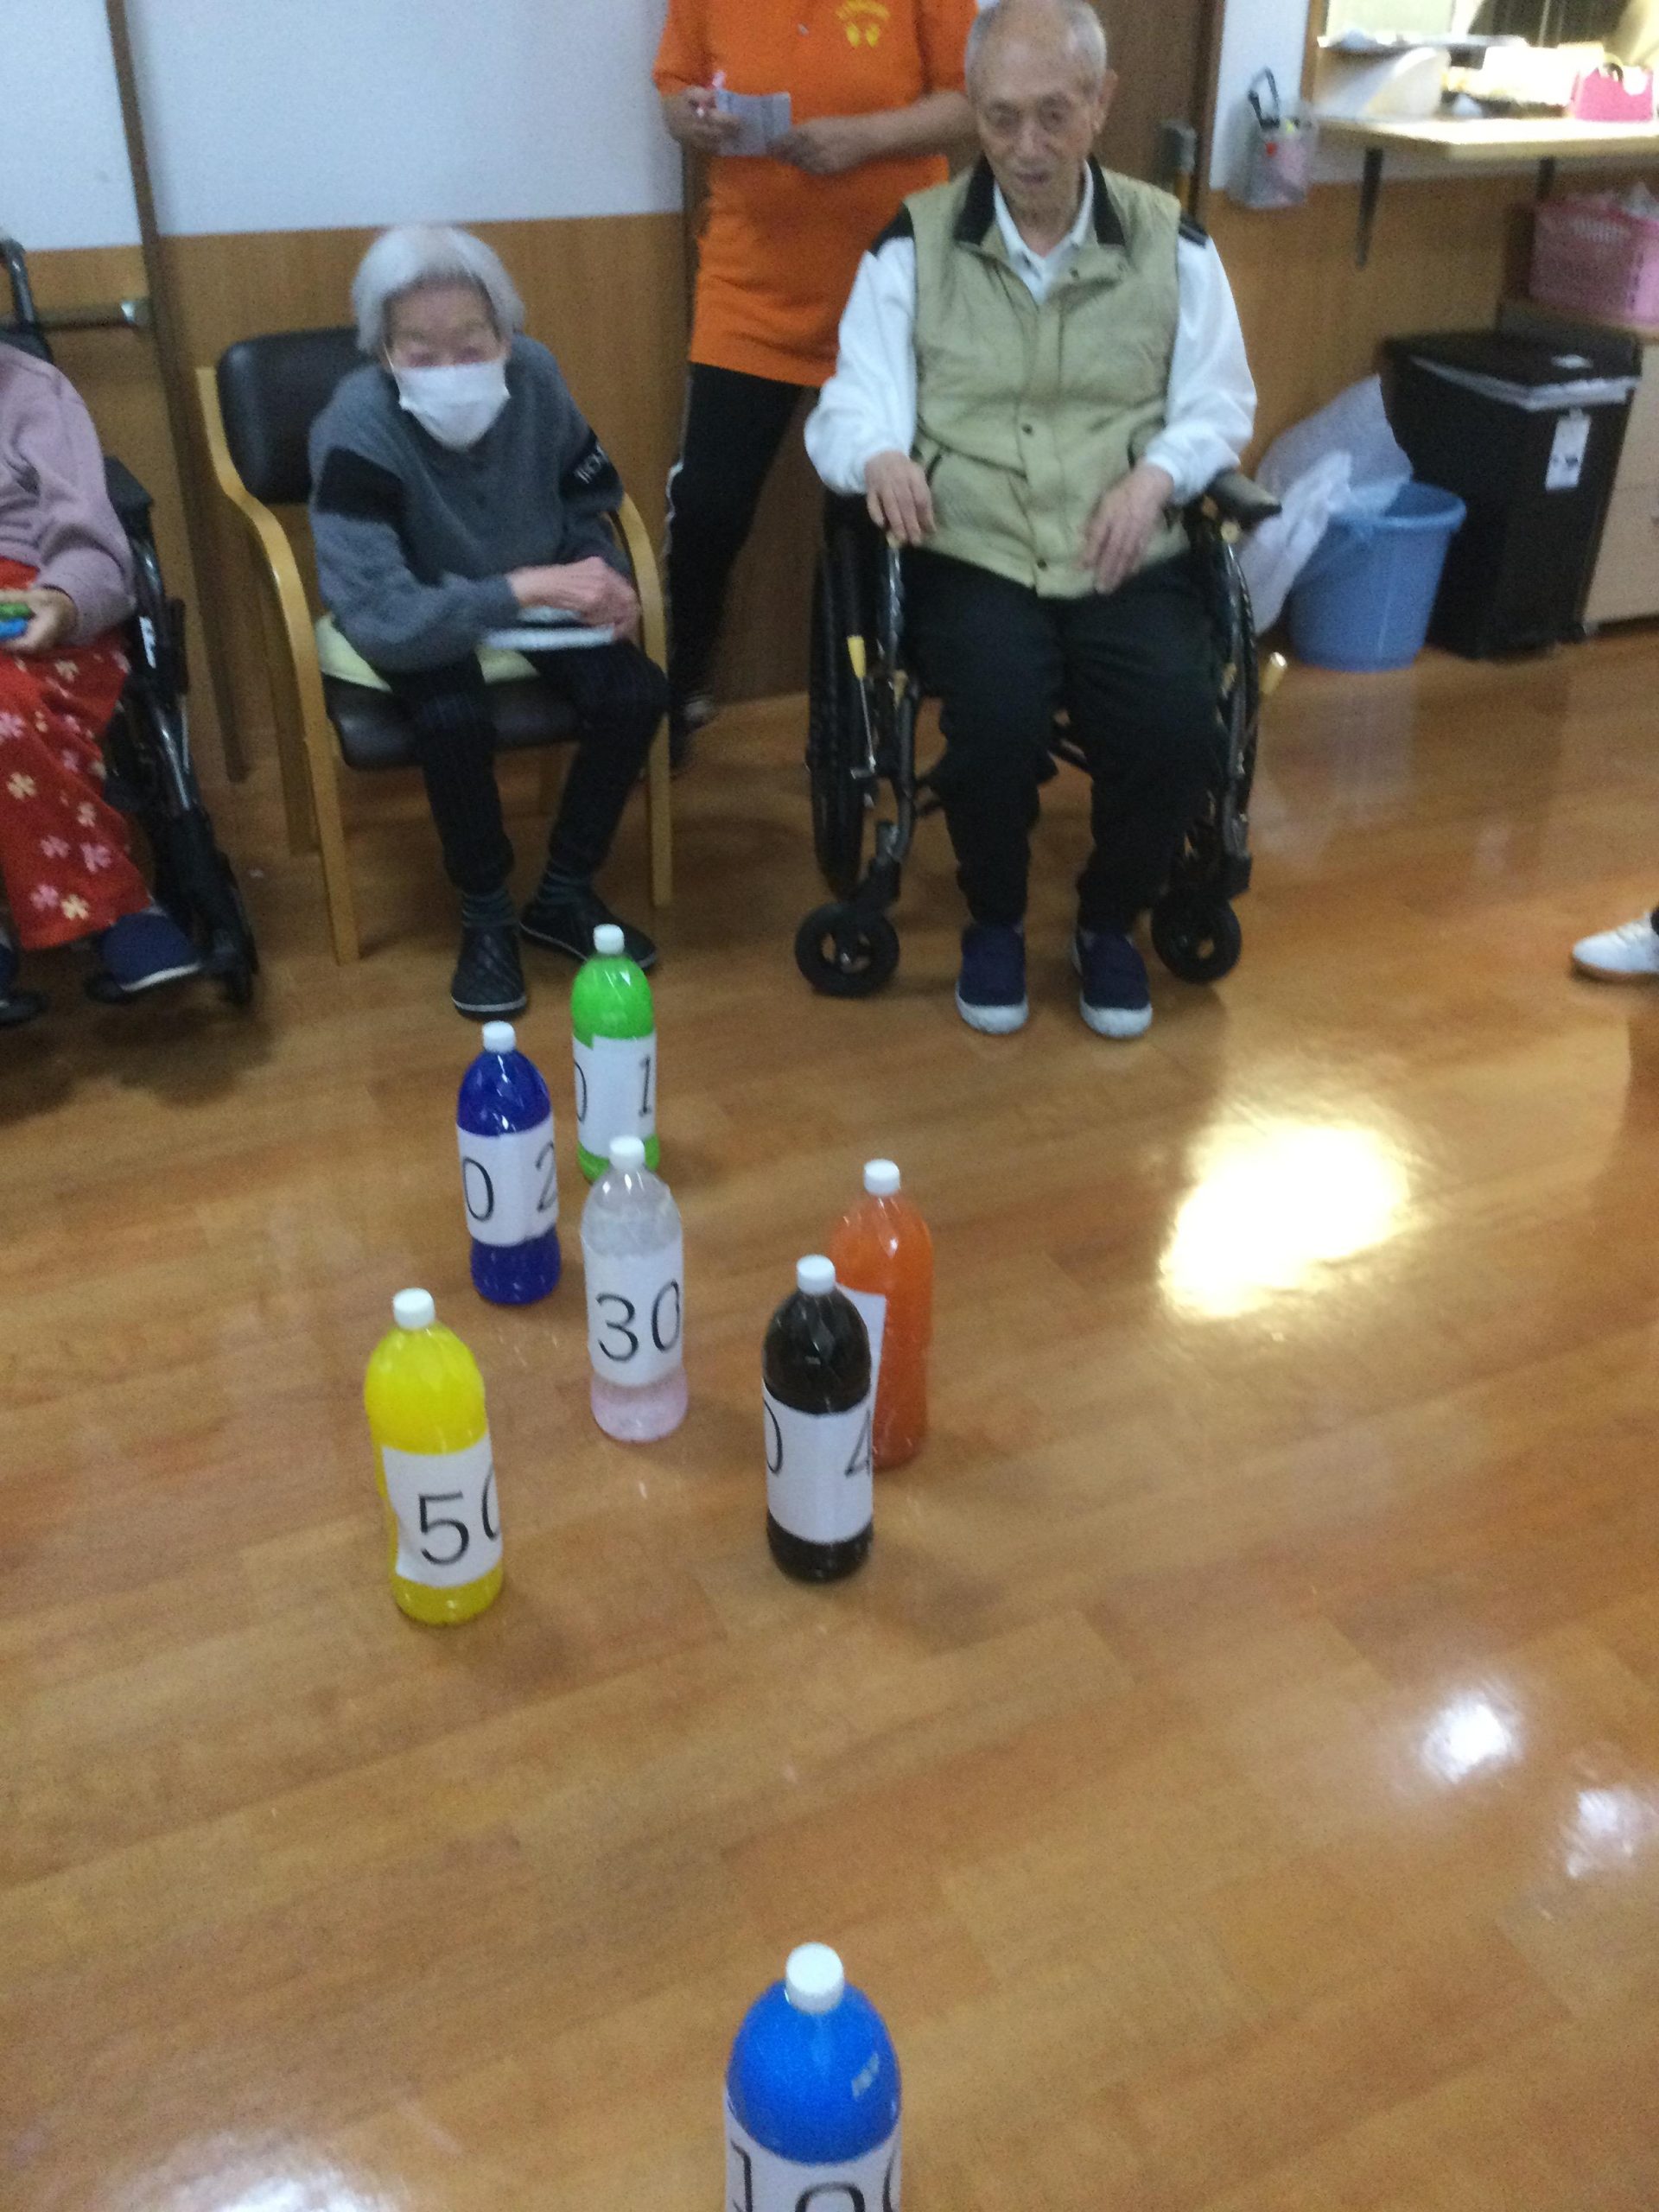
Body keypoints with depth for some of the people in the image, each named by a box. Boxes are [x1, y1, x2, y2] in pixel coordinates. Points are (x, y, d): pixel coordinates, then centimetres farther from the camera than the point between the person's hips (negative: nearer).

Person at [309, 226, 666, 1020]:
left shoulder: (534, 378, -18)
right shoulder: (356, 431, -30)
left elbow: (588, 507, -1)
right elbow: (378, 618, -38)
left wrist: (604, 582, -21)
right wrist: (526, 587, -44)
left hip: (533, 593, 4)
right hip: (418, 617, -4)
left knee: (636, 693, -19)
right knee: (454, 720, -33)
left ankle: (564, 894, 3)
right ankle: (485, 917, -6)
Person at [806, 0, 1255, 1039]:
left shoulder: (1171, 241, 10)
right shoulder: (915, 241, 6)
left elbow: (1219, 407, 10)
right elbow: (854, 407, -1)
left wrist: (1157, 474, -12)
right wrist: (882, 458, -25)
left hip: (1130, 561, 2)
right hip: (973, 557, -1)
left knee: (1181, 731, -26)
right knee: (1000, 722, -32)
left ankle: (1111, 920, 8)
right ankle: (994, 920, 2)